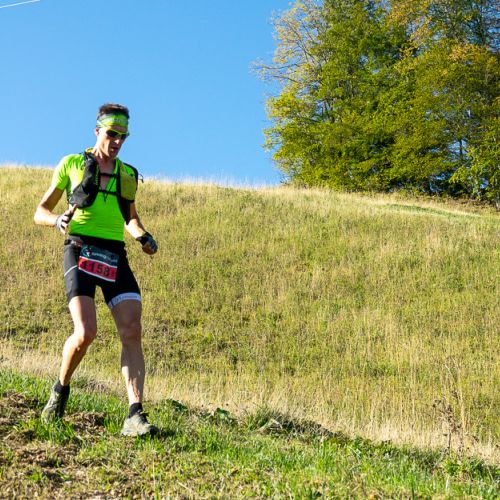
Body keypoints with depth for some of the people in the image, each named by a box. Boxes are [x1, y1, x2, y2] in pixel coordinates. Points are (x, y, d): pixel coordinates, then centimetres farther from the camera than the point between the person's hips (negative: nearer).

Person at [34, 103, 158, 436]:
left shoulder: (128, 174, 18)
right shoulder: (72, 164, 9)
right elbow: (41, 211, 11)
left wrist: (144, 236, 9)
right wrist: (58, 219, -13)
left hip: (116, 258, 4)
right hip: (81, 252, -4)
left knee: (132, 332, -13)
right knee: (86, 333, -19)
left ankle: (135, 416, -16)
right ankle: (61, 389, 11)